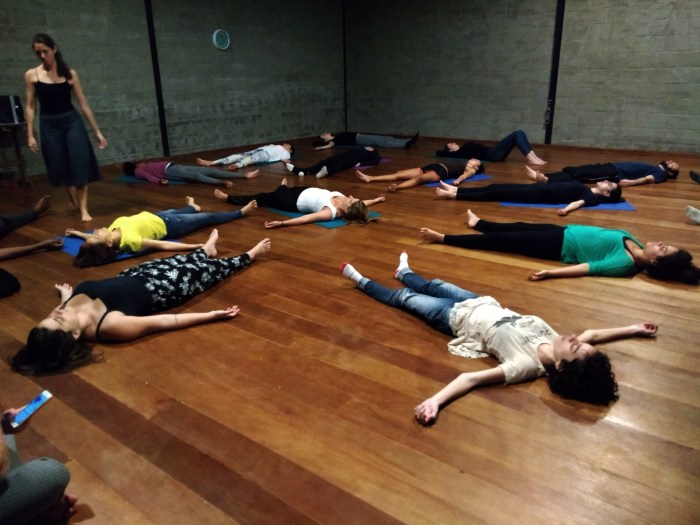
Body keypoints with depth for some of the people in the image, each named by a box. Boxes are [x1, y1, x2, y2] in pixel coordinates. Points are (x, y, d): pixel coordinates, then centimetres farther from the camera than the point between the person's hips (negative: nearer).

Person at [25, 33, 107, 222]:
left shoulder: (70, 73, 1)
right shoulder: (31, 75, 0)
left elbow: (83, 103, 1)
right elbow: (30, 106, 2)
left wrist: (97, 131, 0)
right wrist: (30, 135, -1)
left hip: (72, 121, 0)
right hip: (49, 124, 0)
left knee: (81, 163, -8)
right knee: (61, 166, 9)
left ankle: (83, 209, -2)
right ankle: (73, 199, 34)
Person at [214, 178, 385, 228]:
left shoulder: (331, 213, -38)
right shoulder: (343, 201, -20)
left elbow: (306, 219, -43)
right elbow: (359, 205, 1)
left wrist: (281, 223, -47)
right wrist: (375, 200, 12)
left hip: (297, 202, -6)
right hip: (305, 191, 6)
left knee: (263, 199, 11)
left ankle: (228, 197, 32)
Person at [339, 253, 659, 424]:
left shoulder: (527, 365, -38)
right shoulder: (552, 339, -22)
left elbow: (472, 379, -47)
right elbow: (592, 334, 0)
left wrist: (434, 401, -59)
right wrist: (633, 329, 3)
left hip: (458, 317, -5)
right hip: (483, 304, 6)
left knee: (404, 298, 15)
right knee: (433, 285, 28)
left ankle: (362, 281, 43)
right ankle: (404, 273, 62)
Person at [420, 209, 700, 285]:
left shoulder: (625, 264, -24)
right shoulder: (632, 242, 0)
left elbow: (589, 267, -31)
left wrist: (550, 272, -38)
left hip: (559, 245, -7)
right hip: (565, 231, 7)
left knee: (499, 240, -2)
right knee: (518, 226, 22)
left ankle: (442, 238, 10)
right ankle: (478, 222, 50)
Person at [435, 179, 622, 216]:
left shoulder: (593, 197, -5)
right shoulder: (585, 188, 20)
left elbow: (579, 202, -24)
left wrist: (566, 209, -45)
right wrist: (542, 178, 34)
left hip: (540, 196, -8)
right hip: (540, 188, 8)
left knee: (496, 194, -12)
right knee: (495, 187, 2)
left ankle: (455, 195, -11)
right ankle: (456, 190, 4)